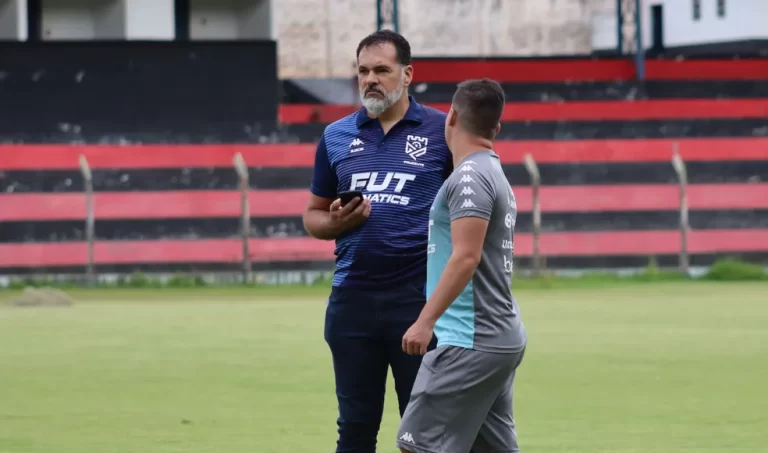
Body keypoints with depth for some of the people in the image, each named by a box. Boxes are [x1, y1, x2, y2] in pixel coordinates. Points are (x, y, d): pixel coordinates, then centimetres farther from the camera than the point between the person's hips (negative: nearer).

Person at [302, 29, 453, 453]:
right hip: (352, 301, 3)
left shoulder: (440, 130, 1)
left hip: (420, 298, -3)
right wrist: (336, 223, -7)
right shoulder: (336, 136, 10)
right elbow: (313, 215, 17)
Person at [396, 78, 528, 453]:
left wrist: (425, 321, -25)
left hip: (470, 341, -10)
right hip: (500, 337, 10)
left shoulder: (470, 176, -13)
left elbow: (466, 257, -22)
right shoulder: (494, 174, 16)